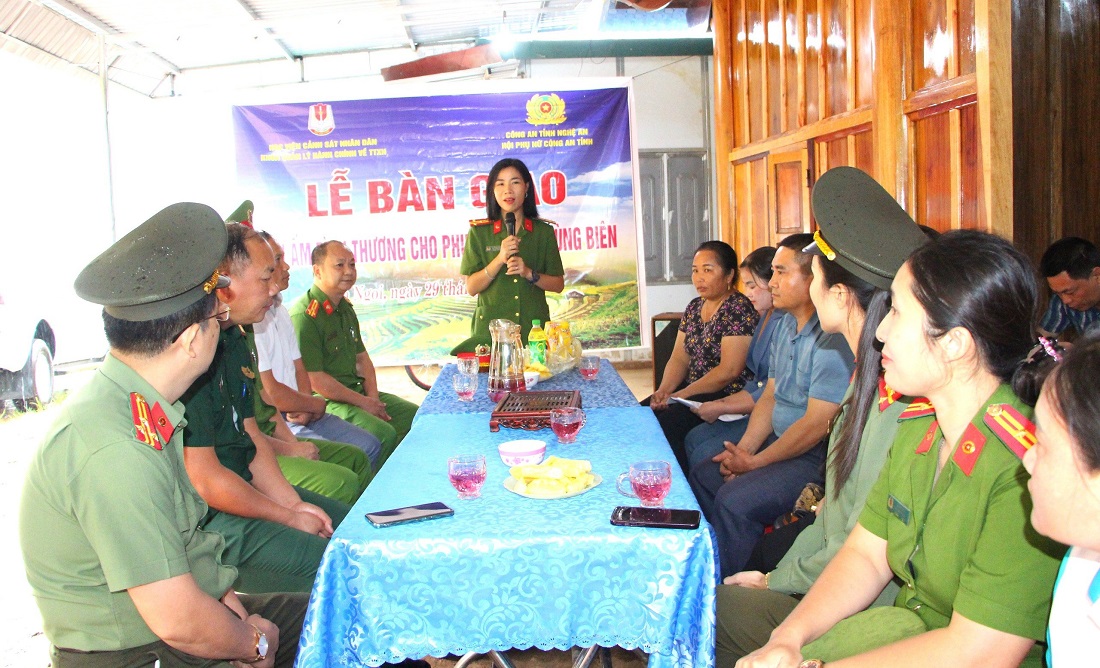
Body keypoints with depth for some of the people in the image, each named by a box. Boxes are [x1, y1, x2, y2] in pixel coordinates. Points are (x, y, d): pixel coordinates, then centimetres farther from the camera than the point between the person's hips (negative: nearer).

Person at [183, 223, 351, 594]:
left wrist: (293, 502, 0)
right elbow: (202, 479, -24)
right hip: (200, 519, -10)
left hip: (243, 487, 10)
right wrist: (289, 518, -12)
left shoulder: (232, 338, 9)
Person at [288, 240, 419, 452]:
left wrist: (373, 397, 2)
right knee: (383, 434, -28)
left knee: (415, 416, 1)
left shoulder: (345, 307, 13)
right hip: (323, 401, -9)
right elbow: (314, 380, -19)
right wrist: (362, 402, -13)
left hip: (357, 390, 9)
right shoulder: (305, 315, -17)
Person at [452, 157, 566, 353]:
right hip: (491, 330, -1)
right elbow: (471, 288, -3)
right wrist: (499, 259, -16)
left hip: (534, 328, 1)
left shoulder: (543, 231, 4)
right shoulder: (479, 232, 1)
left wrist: (529, 273, -13)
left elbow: (558, 285, 4)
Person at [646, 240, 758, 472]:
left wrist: (681, 394, -16)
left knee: (664, 425, -26)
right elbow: (679, 359, 12)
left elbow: (729, 370, -19)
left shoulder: (738, 308, -13)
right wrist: (664, 390, -7)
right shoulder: (694, 307, 13)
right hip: (694, 392, 8)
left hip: (727, 396, -8)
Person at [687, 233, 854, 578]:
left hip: (814, 457, -10)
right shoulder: (786, 325, 8)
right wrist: (743, 449, -3)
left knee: (734, 498, -24)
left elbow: (816, 424, -23)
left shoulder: (833, 339, -24)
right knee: (704, 474, 9)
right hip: (776, 437, 10)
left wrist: (755, 463, -14)